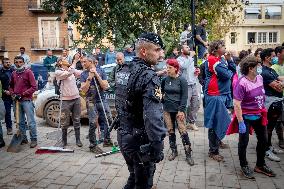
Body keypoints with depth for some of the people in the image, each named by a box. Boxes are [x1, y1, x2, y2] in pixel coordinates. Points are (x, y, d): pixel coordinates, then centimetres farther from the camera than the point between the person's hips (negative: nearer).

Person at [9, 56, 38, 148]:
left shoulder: (28, 72, -4)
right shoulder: (13, 73, 12)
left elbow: (34, 87, -9)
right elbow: (11, 86, 22)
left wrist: (23, 94, -13)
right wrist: (13, 94, 3)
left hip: (27, 100, -6)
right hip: (17, 101, 6)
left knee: (31, 121, -4)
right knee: (20, 122, 13)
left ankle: (34, 139, 4)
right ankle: (23, 138, 24)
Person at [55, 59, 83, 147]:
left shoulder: (72, 70, 11)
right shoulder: (58, 72, -6)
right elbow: (68, 73, -22)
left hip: (76, 98, 5)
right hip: (66, 100, -4)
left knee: (77, 121, 9)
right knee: (65, 122, 3)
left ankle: (78, 140, 18)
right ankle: (64, 141, 17)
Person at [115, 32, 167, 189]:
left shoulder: (123, 71, 5)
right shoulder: (149, 77, -21)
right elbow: (153, 117, -29)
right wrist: (157, 146, -24)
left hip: (123, 136, 8)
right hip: (140, 141, -8)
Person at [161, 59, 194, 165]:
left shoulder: (182, 80, -7)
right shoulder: (165, 80, 3)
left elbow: (184, 96, -10)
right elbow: (161, 91, 21)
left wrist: (181, 110, -14)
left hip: (178, 109, -4)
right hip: (167, 109, 4)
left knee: (183, 131, -5)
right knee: (170, 131, 11)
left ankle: (188, 154, 6)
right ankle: (174, 151, 26)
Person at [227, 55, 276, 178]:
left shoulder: (259, 78, 0)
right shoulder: (242, 83, -23)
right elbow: (236, 104, -24)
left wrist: (263, 111, 17)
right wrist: (241, 123, -23)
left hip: (259, 115, 8)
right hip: (246, 117, -8)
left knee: (263, 140, 18)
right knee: (244, 142, 7)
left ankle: (260, 165, 38)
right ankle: (244, 166, 29)